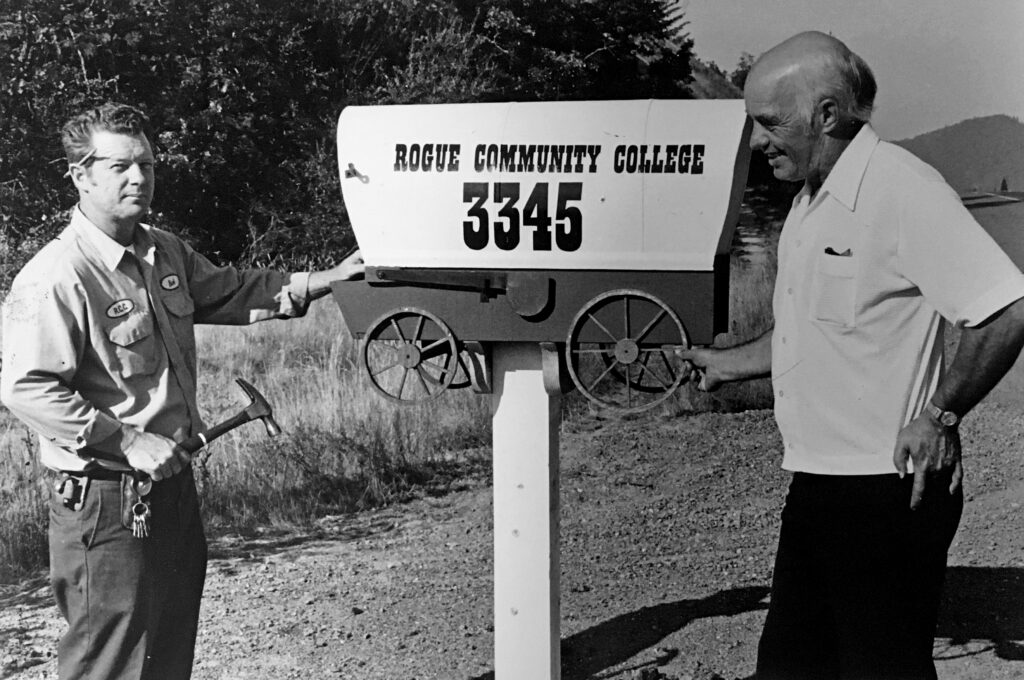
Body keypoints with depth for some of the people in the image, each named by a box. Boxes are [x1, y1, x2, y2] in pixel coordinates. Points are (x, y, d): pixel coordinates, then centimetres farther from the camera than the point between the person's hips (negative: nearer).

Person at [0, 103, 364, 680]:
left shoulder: (164, 252, 9)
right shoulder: (56, 277, -18)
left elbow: (229, 292, 22)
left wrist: (325, 280, 12)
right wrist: (128, 442, -23)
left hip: (173, 484, 9)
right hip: (106, 502, -9)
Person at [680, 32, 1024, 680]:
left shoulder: (899, 186, -17)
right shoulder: (811, 203, 13)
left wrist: (940, 416, -18)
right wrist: (727, 363, 22)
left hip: (890, 492, -9)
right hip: (815, 483, 9)